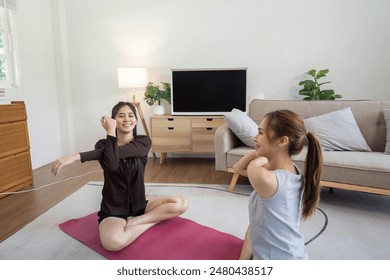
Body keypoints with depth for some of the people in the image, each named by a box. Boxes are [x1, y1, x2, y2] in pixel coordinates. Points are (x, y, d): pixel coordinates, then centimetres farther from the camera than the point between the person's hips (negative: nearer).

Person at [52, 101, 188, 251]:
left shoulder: (143, 142, -6)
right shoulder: (104, 144, -6)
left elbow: (118, 152, -25)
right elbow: (111, 164, -31)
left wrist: (78, 156, -30)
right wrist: (111, 132, -24)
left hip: (139, 205, 3)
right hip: (113, 210, -3)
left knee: (181, 204, -18)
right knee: (113, 242, -36)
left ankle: (132, 222, -12)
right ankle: (155, 219, -12)